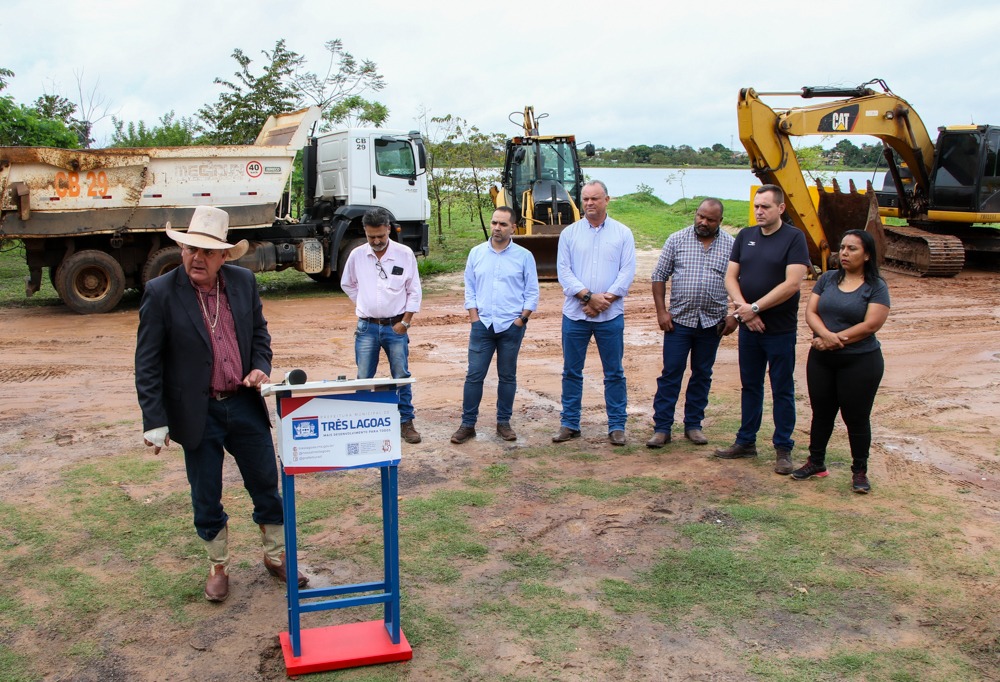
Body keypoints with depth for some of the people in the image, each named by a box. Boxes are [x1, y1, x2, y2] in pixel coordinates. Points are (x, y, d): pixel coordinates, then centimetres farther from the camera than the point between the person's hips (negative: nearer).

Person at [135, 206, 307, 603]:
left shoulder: (244, 282, -2)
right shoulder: (161, 293, -12)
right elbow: (147, 363, -10)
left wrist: (261, 366, -7)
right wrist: (154, 421, -13)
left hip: (245, 404, 3)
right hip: (198, 413, -3)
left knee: (266, 486, 13)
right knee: (206, 499, 11)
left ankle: (276, 556, 32)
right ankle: (218, 567, 32)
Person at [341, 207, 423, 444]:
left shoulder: (405, 254, -5)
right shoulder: (357, 255, 0)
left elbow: (414, 291, -1)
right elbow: (347, 285, 17)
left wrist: (405, 322, -4)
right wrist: (364, 304, 10)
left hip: (395, 326, -1)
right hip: (367, 327, 1)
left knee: (401, 377, 4)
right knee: (364, 379, 5)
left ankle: (405, 422, 15)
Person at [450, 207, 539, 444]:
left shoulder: (524, 256, 1)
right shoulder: (476, 253, 7)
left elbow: (532, 292, 3)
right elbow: (469, 288, 9)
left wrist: (522, 319, -5)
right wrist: (474, 317, 0)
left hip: (512, 326, -1)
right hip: (482, 324, 1)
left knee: (507, 376, 7)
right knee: (474, 375, -1)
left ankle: (503, 422, 18)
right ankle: (467, 424, 6)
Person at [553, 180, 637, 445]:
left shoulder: (623, 233, 5)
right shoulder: (569, 233, 6)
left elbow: (628, 271, -2)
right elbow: (564, 271, -1)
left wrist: (606, 299, -13)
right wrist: (588, 296, -14)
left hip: (611, 315, -1)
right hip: (575, 314, 1)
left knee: (614, 373, 4)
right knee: (571, 371, 7)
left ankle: (617, 426, 13)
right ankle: (569, 424, 17)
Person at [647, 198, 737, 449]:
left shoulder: (731, 246, 3)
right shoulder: (677, 240, 1)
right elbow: (659, 276, 2)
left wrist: (734, 315, -2)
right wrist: (661, 311, -5)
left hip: (712, 322, 2)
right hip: (679, 319, -1)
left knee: (702, 375, 10)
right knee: (670, 374, -1)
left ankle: (693, 425, 21)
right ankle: (662, 428, 4)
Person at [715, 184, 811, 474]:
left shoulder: (794, 238, -8)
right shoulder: (745, 236, 7)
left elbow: (791, 284, -17)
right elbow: (730, 277, 4)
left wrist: (755, 307, -17)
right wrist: (743, 309, -12)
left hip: (780, 329, -5)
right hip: (748, 327, 5)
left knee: (782, 390, 4)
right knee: (750, 386, 14)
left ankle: (783, 449, 13)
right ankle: (746, 442, 25)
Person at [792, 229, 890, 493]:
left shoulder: (876, 287, -6)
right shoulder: (827, 279, 7)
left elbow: (871, 325, -16)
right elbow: (810, 311, -1)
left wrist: (836, 340, -17)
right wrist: (826, 335, -20)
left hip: (860, 362, -4)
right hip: (821, 360, 4)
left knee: (856, 417, 5)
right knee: (821, 412, 15)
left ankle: (860, 471, 18)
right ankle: (816, 462, 29)